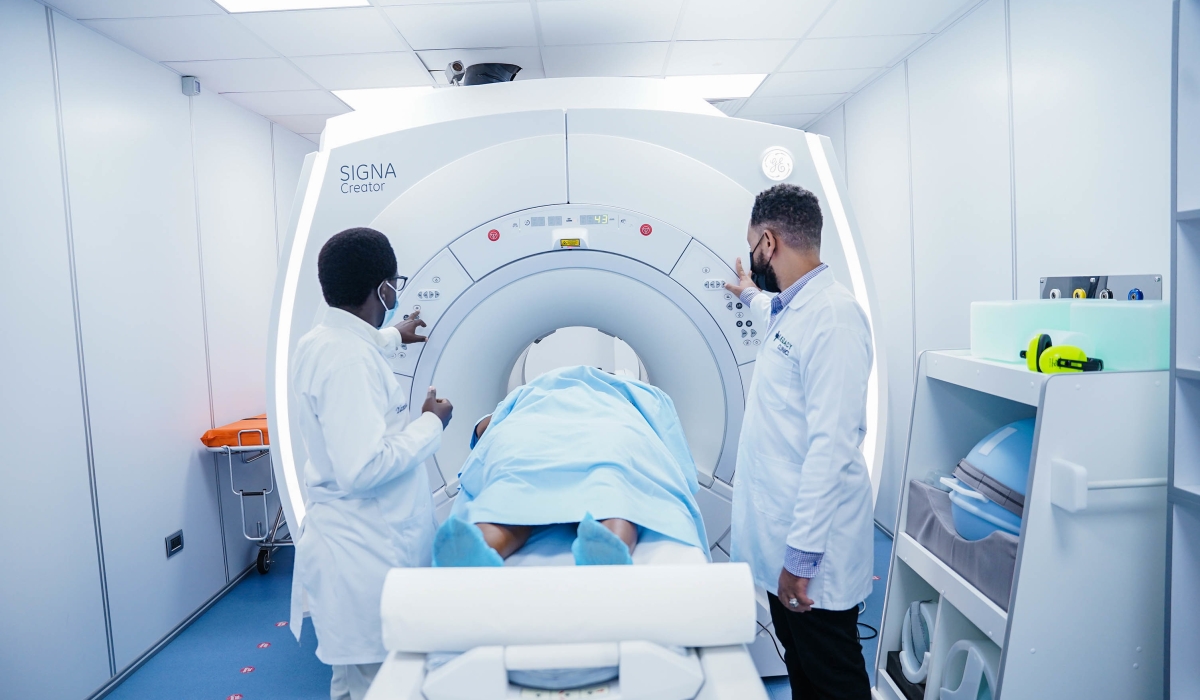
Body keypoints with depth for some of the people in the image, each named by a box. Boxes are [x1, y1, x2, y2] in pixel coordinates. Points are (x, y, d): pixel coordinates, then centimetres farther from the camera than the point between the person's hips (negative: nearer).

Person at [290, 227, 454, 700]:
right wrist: (431, 423, -15)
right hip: (365, 554, -10)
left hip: (362, 544, 10)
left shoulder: (322, 339, 6)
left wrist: (395, 337, 51)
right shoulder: (348, 359, -25)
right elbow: (364, 469, -30)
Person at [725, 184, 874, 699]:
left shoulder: (832, 316, -20)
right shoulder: (790, 310, 9)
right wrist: (751, 296, 57)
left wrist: (802, 554, -24)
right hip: (782, 533, 9)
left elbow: (832, 444, -26)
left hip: (813, 548, -9)